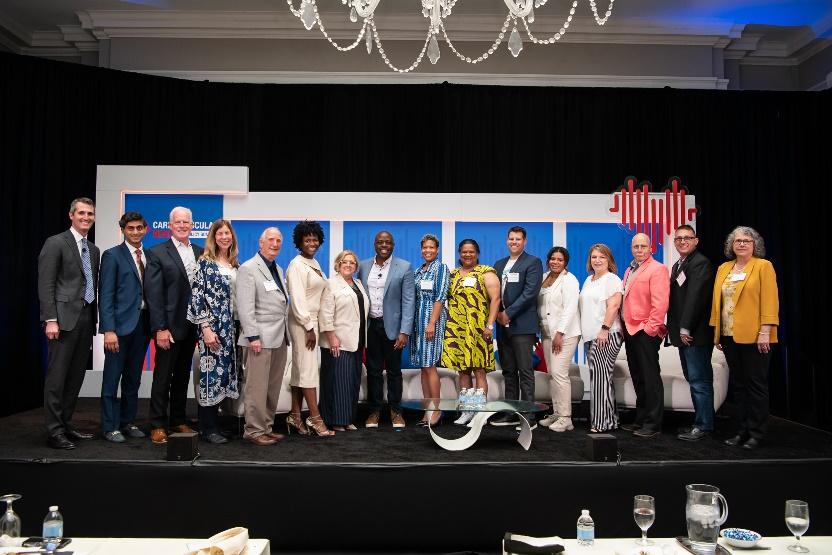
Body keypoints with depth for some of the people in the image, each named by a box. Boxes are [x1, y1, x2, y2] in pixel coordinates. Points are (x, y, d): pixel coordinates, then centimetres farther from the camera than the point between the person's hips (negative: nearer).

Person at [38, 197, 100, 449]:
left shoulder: (93, 249, 18)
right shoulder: (55, 243, -3)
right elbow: (45, 284, -9)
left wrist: (95, 318, 14)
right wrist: (50, 319, -16)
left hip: (86, 318, 7)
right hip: (64, 318, -7)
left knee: (76, 376, 10)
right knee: (57, 376, -2)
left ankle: (66, 425, 20)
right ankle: (54, 431, 4)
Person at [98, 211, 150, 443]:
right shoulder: (112, 255, -3)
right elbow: (105, 295, -9)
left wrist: (153, 325, 5)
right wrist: (108, 329, -16)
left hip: (142, 324, 5)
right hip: (120, 324, -5)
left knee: (133, 378, 14)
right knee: (112, 378, 2)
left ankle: (128, 422, 25)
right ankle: (110, 426, 13)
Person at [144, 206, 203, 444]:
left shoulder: (200, 252, 9)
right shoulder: (157, 253, -4)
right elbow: (153, 293, -9)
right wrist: (160, 328, -15)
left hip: (192, 325, 5)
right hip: (169, 325, -4)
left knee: (183, 375, 13)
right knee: (163, 376, 3)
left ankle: (178, 420, 24)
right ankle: (158, 425, 13)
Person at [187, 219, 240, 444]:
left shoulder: (235, 265, 13)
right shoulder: (205, 262, -5)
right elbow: (197, 295, -11)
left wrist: (240, 326, 12)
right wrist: (206, 327, -17)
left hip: (231, 327, 6)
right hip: (212, 326, -6)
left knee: (223, 373, 9)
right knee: (211, 373, -4)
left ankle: (213, 422, 18)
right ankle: (208, 428, 5)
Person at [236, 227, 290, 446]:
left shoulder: (278, 270, 18)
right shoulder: (248, 268, -5)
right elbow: (245, 306, -12)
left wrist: (285, 333, 11)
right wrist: (253, 336, -17)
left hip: (279, 337, 7)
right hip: (261, 337, -7)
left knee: (273, 387, 10)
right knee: (257, 387, -3)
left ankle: (267, 427, 18)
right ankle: (254, 430, 6)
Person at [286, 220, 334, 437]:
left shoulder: (314, 263, 13)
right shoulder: (297, 265, -12)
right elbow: (297, 299, -17)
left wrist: (313, 325, 9)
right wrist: (308, 327, -16)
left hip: (312, 321, 8)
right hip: (302, 321, -8)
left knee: (300, 369, 10)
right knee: (308, 369, -5)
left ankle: (295, 416, 17)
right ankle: (315, 418, 1)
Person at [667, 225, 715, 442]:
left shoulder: (701, 263, -10)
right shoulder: (678, 265, 19)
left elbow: (695, 297, -17)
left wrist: (685, 328, -18)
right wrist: (674, 328, 11)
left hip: (695, 333, -9)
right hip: (683, 333, 9)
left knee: (699, 380, -4)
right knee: (694, 379, 13)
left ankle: (703, 426, 3)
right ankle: (701, 421, 20)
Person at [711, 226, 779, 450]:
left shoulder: (763, 266, -2)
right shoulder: (723, 268, 13)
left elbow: (769, 300, -9)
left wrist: (765, 331, -16)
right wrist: (716, 331, 8)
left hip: (754, 337, -5)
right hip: (729, 336, 5)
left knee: (756, 384, 2)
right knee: (737, 384, 10)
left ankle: (756, 433, 11)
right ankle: (741, 430, 19)